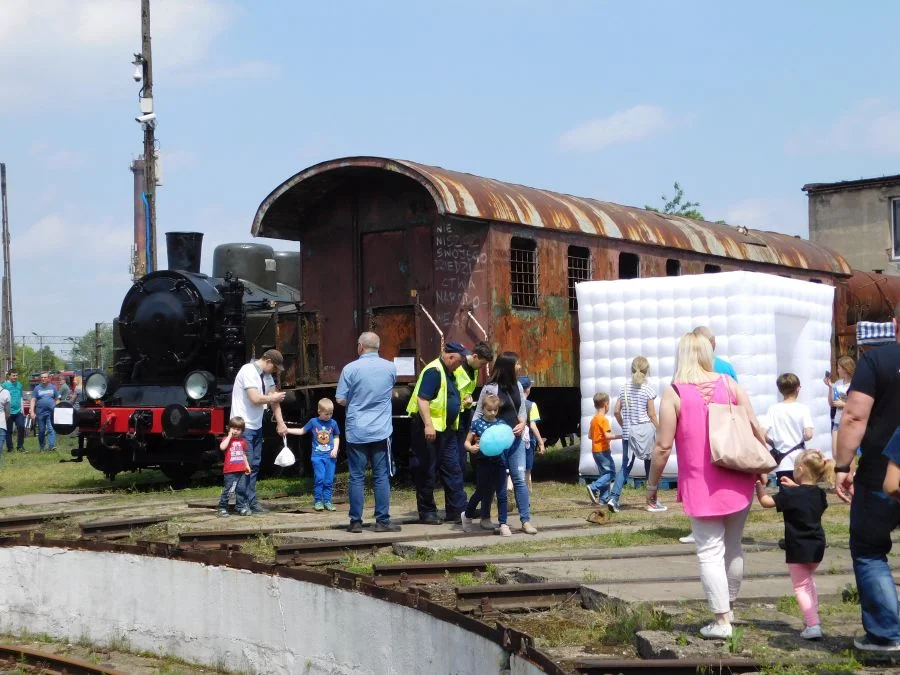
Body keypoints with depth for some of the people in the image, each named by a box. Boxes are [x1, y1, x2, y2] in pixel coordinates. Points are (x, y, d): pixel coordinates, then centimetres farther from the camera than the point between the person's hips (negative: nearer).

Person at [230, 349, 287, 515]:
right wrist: (273, 398, -7)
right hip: (243, 426, -9)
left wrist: (280, 422, 2)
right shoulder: (249, 371, -17)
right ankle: (242, 505, -3)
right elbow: (255, 399, -24)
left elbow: (274, 399, 9)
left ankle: (252, 502, 14)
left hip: (256, 426, 9)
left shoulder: (266, 375, 11)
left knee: (255, 465, 9)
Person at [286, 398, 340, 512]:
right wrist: (287, 430, 4)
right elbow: (302, 431, 11)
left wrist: (335, 449, -2)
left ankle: (327, 501, 9)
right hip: (317, 456, -1)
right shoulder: (313, 422, 1)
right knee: (319, 478, -10)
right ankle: (318, 501, 0)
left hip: (330, 456, 1)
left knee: (329, 480, 0)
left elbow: (336, 437, 13)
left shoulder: (333, 423, 4)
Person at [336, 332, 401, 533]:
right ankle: (382, 521, 4)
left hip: (356, 431, -1)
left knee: (356, 477, 4)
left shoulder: (350, 369, -8)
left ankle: (356, 522, 6)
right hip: (381, 431, 1)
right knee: (382, 477, 5)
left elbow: (340, 399, -3)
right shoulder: (390, 368, 1)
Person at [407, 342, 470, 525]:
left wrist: (461, 403, 18)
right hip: (430, 429, -10)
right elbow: (422, 399, -24)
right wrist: (428, 425, -28)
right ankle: (427, 513, 7)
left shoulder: (448, 373, 15)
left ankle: (457, 510, 13)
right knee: (427, 472, 0)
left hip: (446, 429, 10)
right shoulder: (433, 371, -17)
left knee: (453, 470, 9)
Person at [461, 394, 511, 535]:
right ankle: (467, 516, 30)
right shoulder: (477, 424, -2)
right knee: (480, 493, 8)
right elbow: (467, 442, 3)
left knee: (502, 494, 0)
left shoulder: (501, 423, 6)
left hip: (499, 462, 2)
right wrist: (471, 448, -19)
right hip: (483, 463, -2)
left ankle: (503, 524, 4)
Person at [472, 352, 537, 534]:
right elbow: (478, 413, -5)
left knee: (520, 479, 0)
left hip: (515, 439, 5)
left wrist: (522, 423, -3)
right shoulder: (490, 389, -9)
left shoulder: (517, 386, 9)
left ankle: (526, 520, 1)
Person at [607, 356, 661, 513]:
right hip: (645, 431, -4)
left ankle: (613, 497, -6)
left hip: (628, 432, 4)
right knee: (650, 466, 7)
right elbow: (652, 414, -6)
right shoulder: (648, 389, -6)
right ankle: (652, 502, 12)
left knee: (626, 465, 8)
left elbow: (617, 411, 5)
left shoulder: (624, 388, 5)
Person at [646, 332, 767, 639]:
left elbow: (663, 446, -10)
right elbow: (755, 428, -1)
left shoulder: (673, 393, -9)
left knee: (710, 552, 2)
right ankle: (728, 607, 32)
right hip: (738, 483, 4)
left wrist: (652, 485, 1)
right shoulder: (729, 384, 1)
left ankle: (721, 620, 2)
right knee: (733, 547, 18)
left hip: (701, 486, -4)